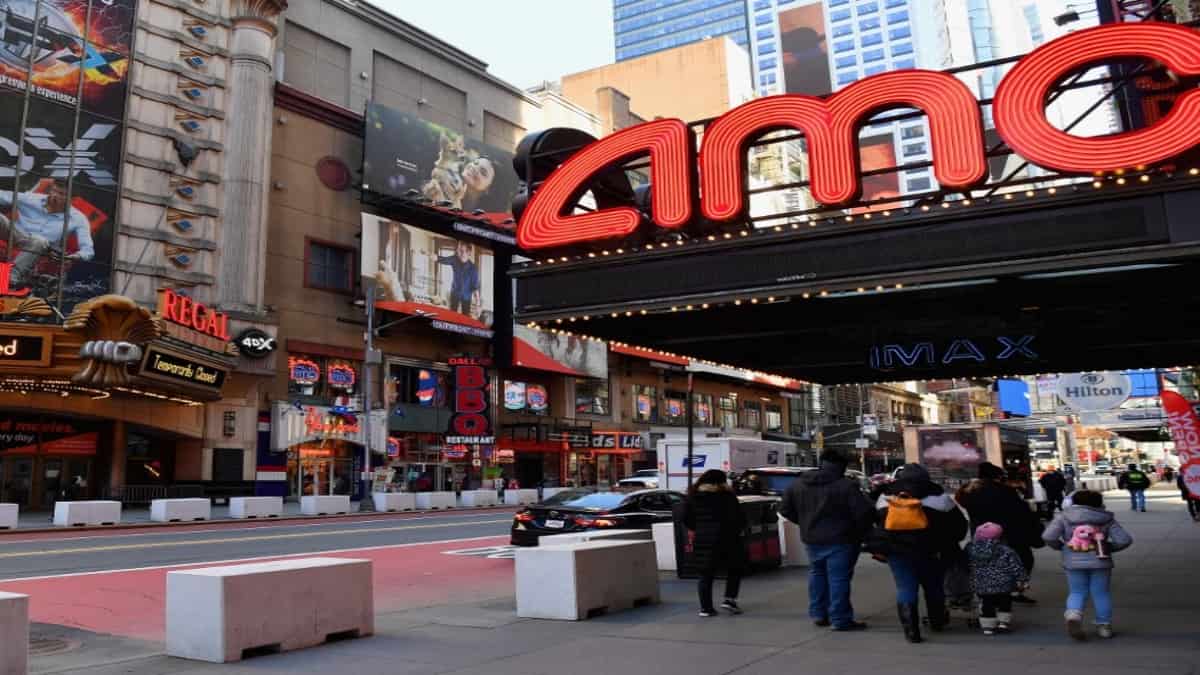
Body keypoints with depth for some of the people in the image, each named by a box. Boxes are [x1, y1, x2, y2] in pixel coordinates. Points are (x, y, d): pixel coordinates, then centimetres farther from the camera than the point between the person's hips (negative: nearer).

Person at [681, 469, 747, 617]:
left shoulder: (693, 497, 6)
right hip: (725, 539, -3)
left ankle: (706, 607, 8)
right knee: (734, 569, 15)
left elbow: (686, 519, 7)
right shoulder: (727, 496, -5)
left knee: (706, 575, 10)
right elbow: (739, 519, -7)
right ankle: (729, 599, 4)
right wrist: (737, 530, 11)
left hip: (702, 541, 3)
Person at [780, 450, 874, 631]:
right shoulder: (846, 486, -16)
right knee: (838, 578, 1)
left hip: (811, 539, 6)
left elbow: (785, 510, 10)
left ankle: (818, 614, 25)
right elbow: (864, 513, -19)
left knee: (817, 574, 20)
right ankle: (840, 620, 4)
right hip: (839, 540, -6)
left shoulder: (797, 484, 3)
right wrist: (859, 534, -2)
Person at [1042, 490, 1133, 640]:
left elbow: (1048, 536, -11)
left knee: (1076, 593, 11)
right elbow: (1124, 540, -5)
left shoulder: (1064, 517, -1)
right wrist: (1109, 547, 11)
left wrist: (1060, 546, 7)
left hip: (1074, 563, 0)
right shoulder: (1106, 519, 2)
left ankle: (1073, 615, -14)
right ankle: (1104, 626, 20)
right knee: (1101, 593, 15)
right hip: (1100, 561, 0)